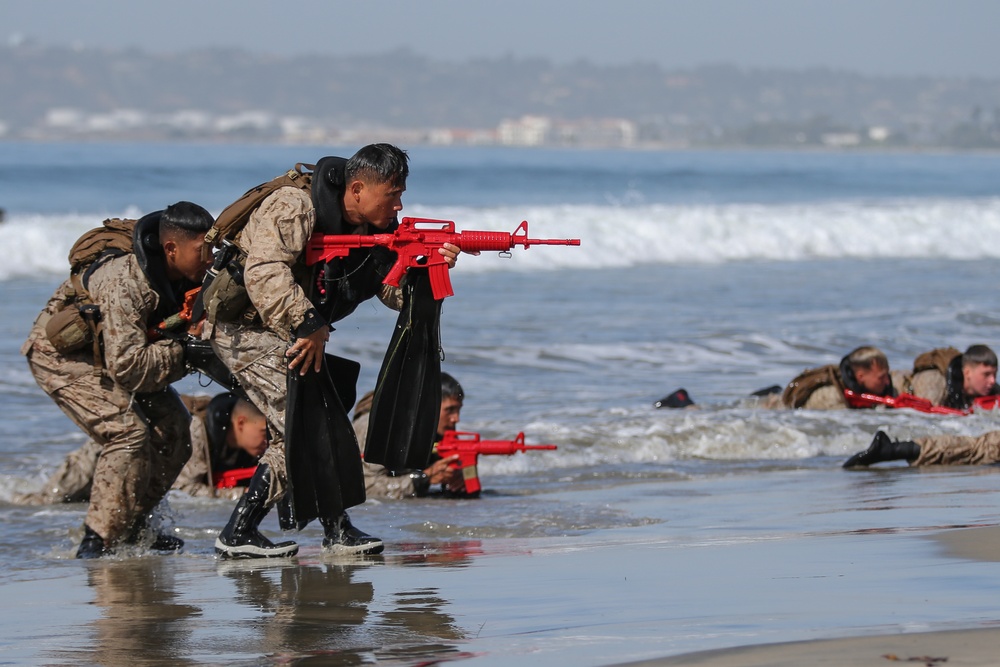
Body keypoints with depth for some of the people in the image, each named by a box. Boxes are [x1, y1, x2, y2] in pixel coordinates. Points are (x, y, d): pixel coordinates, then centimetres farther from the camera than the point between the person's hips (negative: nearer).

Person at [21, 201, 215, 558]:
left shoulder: (186, 275, -12)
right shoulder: (125, 283, -37)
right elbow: (127, 365, -39)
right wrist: (185, 348, -34)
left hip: (112, 351, 9)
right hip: (62, 354, -9)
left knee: (173, 428, 0)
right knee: (128, 433, -25)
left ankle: (131, 527, 11)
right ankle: (97, 544, -22)